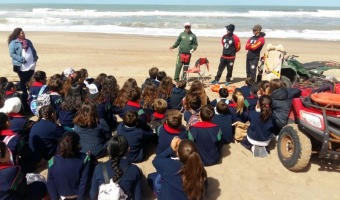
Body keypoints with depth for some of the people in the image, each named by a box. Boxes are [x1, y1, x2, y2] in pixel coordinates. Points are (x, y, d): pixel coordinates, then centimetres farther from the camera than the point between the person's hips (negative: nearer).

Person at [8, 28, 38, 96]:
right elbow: (12, 53, -10)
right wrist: (20, 59, -21)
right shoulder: (13, 42, -5)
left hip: (31, 65, 5)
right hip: (21, 66, -5)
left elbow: (33, 50, 22)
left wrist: (35, 57, 4)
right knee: (23, 81, 6)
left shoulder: (28, 41, 14)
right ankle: (25, 95, 16)